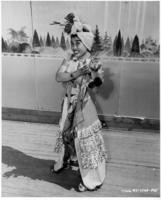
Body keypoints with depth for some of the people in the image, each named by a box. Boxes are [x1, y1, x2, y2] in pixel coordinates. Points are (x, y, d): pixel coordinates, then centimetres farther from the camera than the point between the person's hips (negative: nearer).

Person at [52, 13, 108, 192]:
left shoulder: (93, 62, -14)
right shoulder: (70, 60, 1)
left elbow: (96, 84, -30)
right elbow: (58, 76, -14)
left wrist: (96, 74, -51)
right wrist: (76, 73, -27)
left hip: (83, 107, -6)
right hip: (69, 105, 6)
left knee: (85, 139, 3)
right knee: (66, 134, 23)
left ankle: (93, 180, 23)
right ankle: (66, 160, 53)